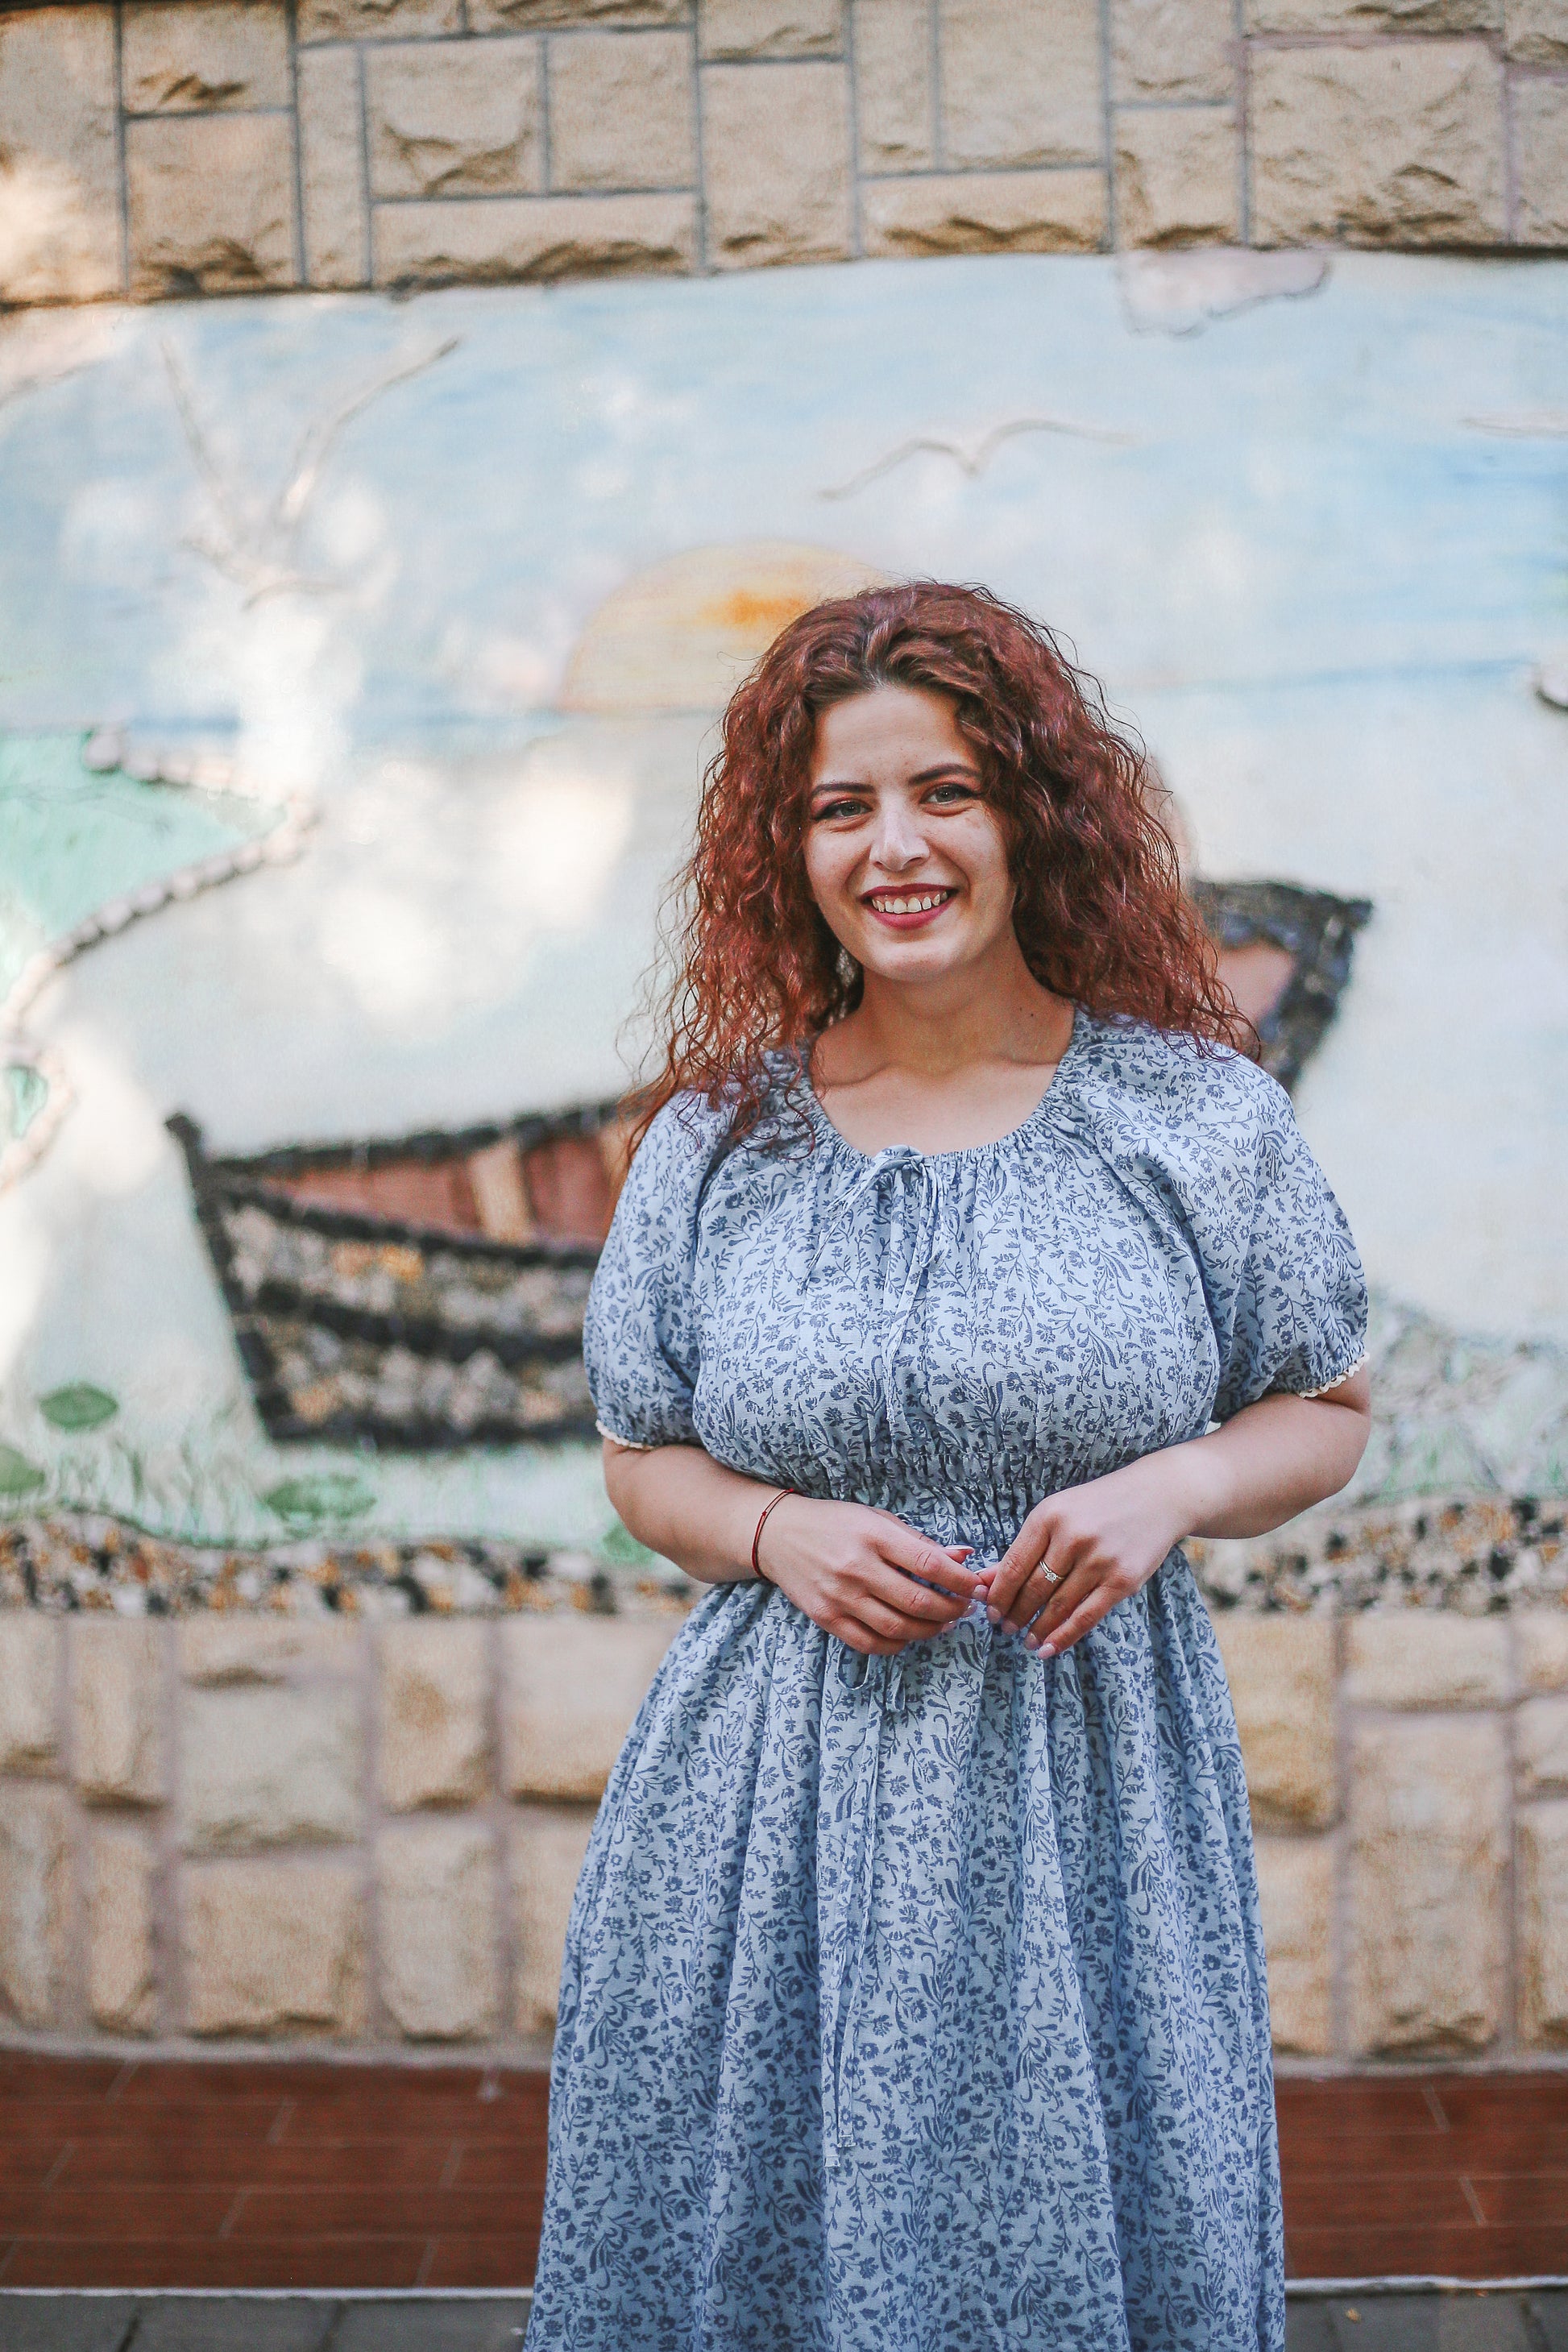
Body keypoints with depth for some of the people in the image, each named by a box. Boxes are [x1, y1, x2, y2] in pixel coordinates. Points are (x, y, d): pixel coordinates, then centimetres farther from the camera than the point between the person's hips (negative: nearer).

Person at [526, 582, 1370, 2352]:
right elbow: (643, 1462, 11)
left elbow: (1327, 1412, 8)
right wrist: (780, 1536, -10)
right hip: (777, 1808, 1)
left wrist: (1169, 1489, -11)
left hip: (1092, 1794, -1)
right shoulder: (716, 1140, 3)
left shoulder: (1194, 1111, 0)